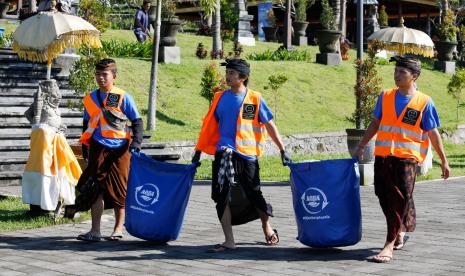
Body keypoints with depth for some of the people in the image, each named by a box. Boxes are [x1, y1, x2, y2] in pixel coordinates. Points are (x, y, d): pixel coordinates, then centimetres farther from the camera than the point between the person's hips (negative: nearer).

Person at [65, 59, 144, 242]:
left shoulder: (123, 97, -3)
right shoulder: (91, 98, 8)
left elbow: (137, 122, 2)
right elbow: (87, 125, 19)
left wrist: (136, 142, -10)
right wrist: (85, 147, 16)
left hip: (120, 149, -3)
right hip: (98, 149, 3)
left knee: (120, 189, 5)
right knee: (96, 188, -1)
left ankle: (118, 228, 18)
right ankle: (95, 231, 1)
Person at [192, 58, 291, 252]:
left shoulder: (255, 99, -1)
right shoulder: (220, 98, 8)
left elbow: (269, 126, 3)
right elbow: (209, 126, 14)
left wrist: (283, 150, 1)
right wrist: (198, 151, 14)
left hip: (247, 156, -3)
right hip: (223, 154, 3)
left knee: (254, 196, 5)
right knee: (222, 198, -3)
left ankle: (267, 229, 32)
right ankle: (229, 241, 4)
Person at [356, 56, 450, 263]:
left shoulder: (424, 102, -2)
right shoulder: (385, 96, 9)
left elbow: (433, 133, 3)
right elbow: (375, 123, 18)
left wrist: (443, 161, 3)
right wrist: (361, 146, 18)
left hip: (407, 158, -4)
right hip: (383, 155, 4)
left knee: (400, 200, -7)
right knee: (385, 197, 8)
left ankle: (390, 245, -6)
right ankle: (401, 232, 32)